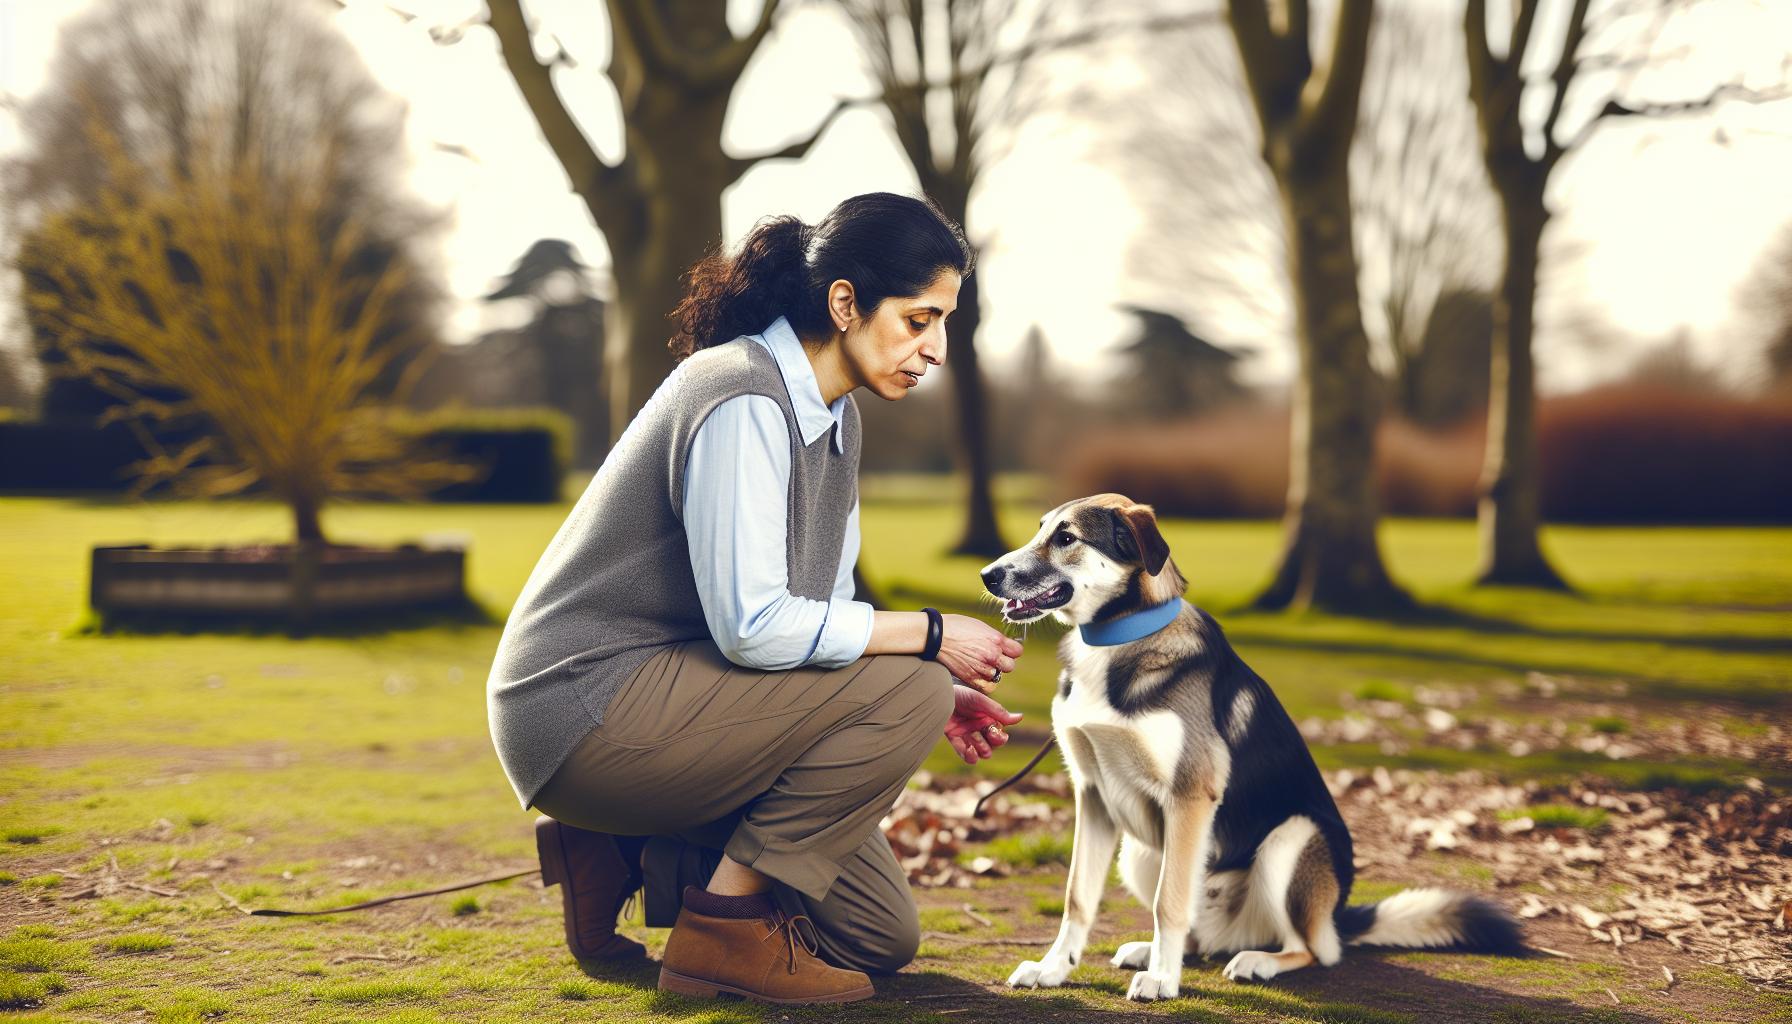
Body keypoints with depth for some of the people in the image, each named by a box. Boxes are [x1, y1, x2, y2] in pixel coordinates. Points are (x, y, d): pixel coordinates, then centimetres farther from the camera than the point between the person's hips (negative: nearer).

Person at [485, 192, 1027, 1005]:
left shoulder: (833, 415, 10)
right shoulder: (743, 403, -21)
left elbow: (821, 611, 13)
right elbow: (754, 627, -28)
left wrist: (935, 691, -4)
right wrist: (930, 636, -18)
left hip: (651, 708, 10)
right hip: (584, 712, -10)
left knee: (881, 938, 10)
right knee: (905, 689, -22)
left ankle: (620, 855, 14)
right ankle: (726, 926, -12)